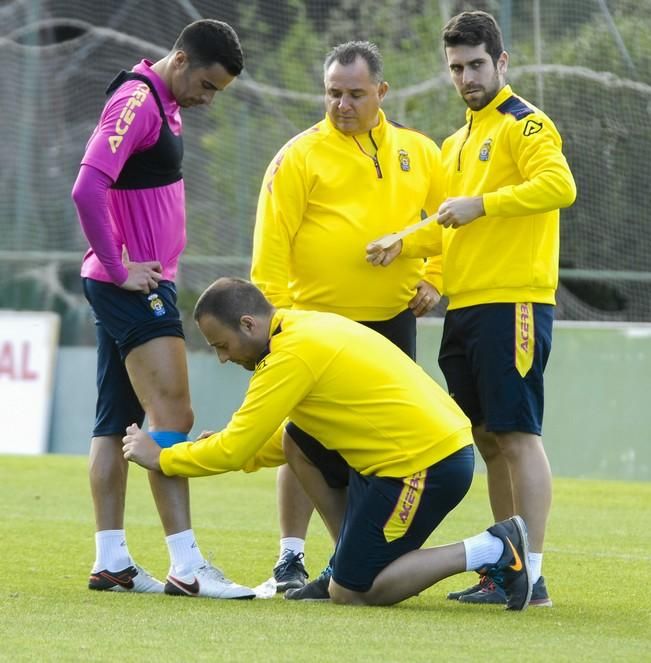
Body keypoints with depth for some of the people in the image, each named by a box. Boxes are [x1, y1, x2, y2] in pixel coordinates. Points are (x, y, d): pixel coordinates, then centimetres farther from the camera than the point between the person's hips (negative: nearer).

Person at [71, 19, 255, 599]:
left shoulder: (162, 105, 15)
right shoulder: (137, 101, -16)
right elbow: (88, 190, -24)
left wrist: (119, 270, 14)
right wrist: (120, 268, -20)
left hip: (136, 284, 10)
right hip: (135, 286, -10)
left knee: (115, 422, 10)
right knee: (173, 416, -12)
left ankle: (111, 563, 13)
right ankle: (186, 567, -15)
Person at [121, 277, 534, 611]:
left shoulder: (291, 356, -16)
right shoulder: (307, 327, 14)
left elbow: (233, 450, -12)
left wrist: (160, 457, 2)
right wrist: (233, 450, 15)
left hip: (428, 465, -10)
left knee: (349, 594, -2)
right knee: (299, 444, 15)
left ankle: (493, 551, -4)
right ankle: (352, 563, 17)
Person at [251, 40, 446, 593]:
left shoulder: (419, 153, 8)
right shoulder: (301, 156, -5)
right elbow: (272, 241, -9)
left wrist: (431, 278, 6)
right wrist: (275, 312, -15)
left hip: (393, 321, 4)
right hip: (318, 324, -4)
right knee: (310, 441, -3)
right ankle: (292, 555, 5)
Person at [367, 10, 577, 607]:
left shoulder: (524, 123, -5)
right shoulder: (459, 142, 22)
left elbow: (559, 186, -21)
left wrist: (481, 204, -22)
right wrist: (405, 245, 9)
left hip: (514, 302, -9)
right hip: (465, 306, 9)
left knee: (517, 436, -10)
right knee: (489, 440, 10)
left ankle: (532, 576, -10)